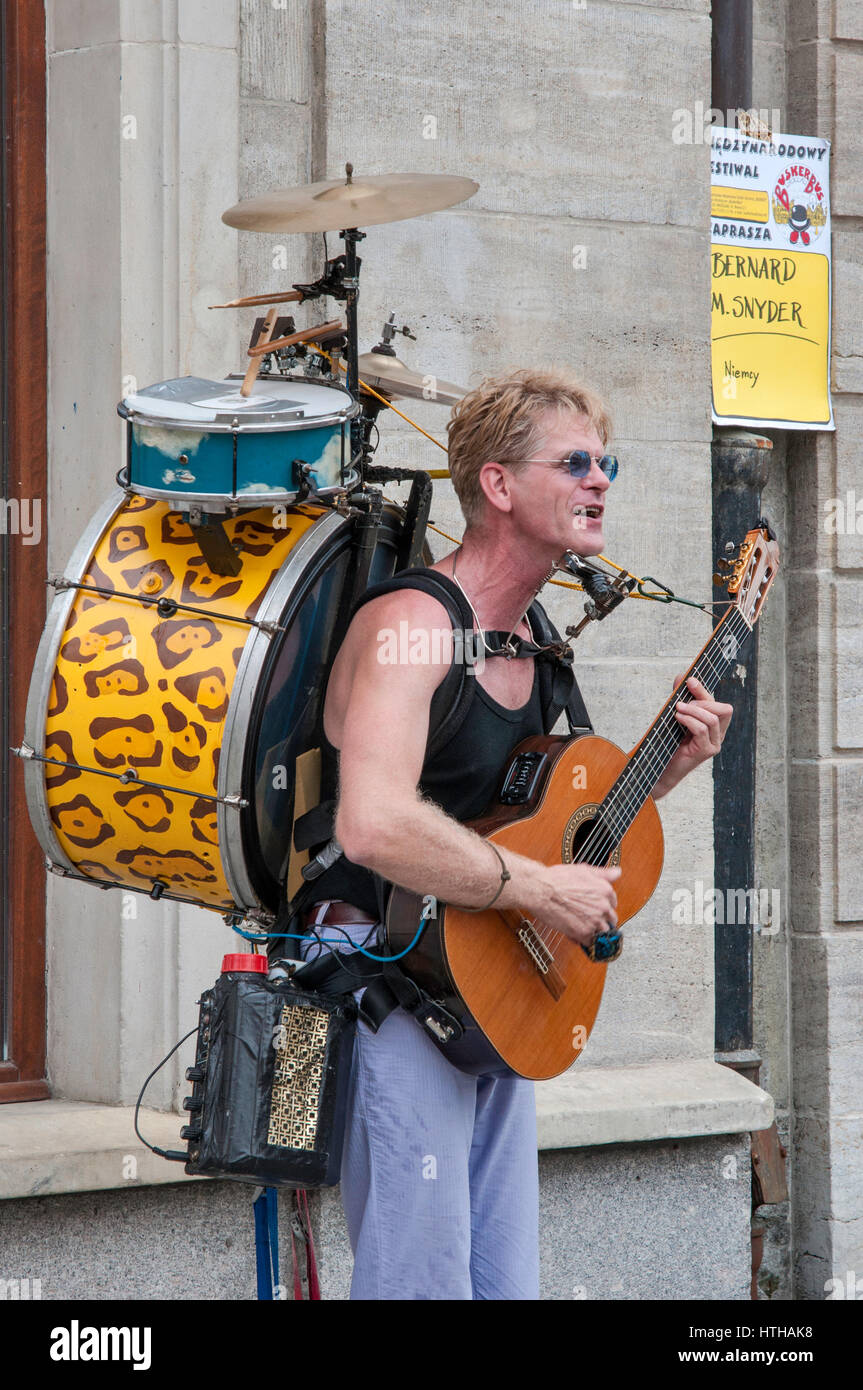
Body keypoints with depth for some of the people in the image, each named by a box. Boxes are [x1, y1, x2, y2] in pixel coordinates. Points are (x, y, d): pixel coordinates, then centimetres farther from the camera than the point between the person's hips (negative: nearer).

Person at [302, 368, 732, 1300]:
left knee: (506, 1279, 10)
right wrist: (541, 889, -23)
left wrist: (669, 765, 10)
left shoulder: (533, 643, 13)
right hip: (391, 984, -9)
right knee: (424, 1283, -10)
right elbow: (375, 826, -32)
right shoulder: (411, 621, -16)